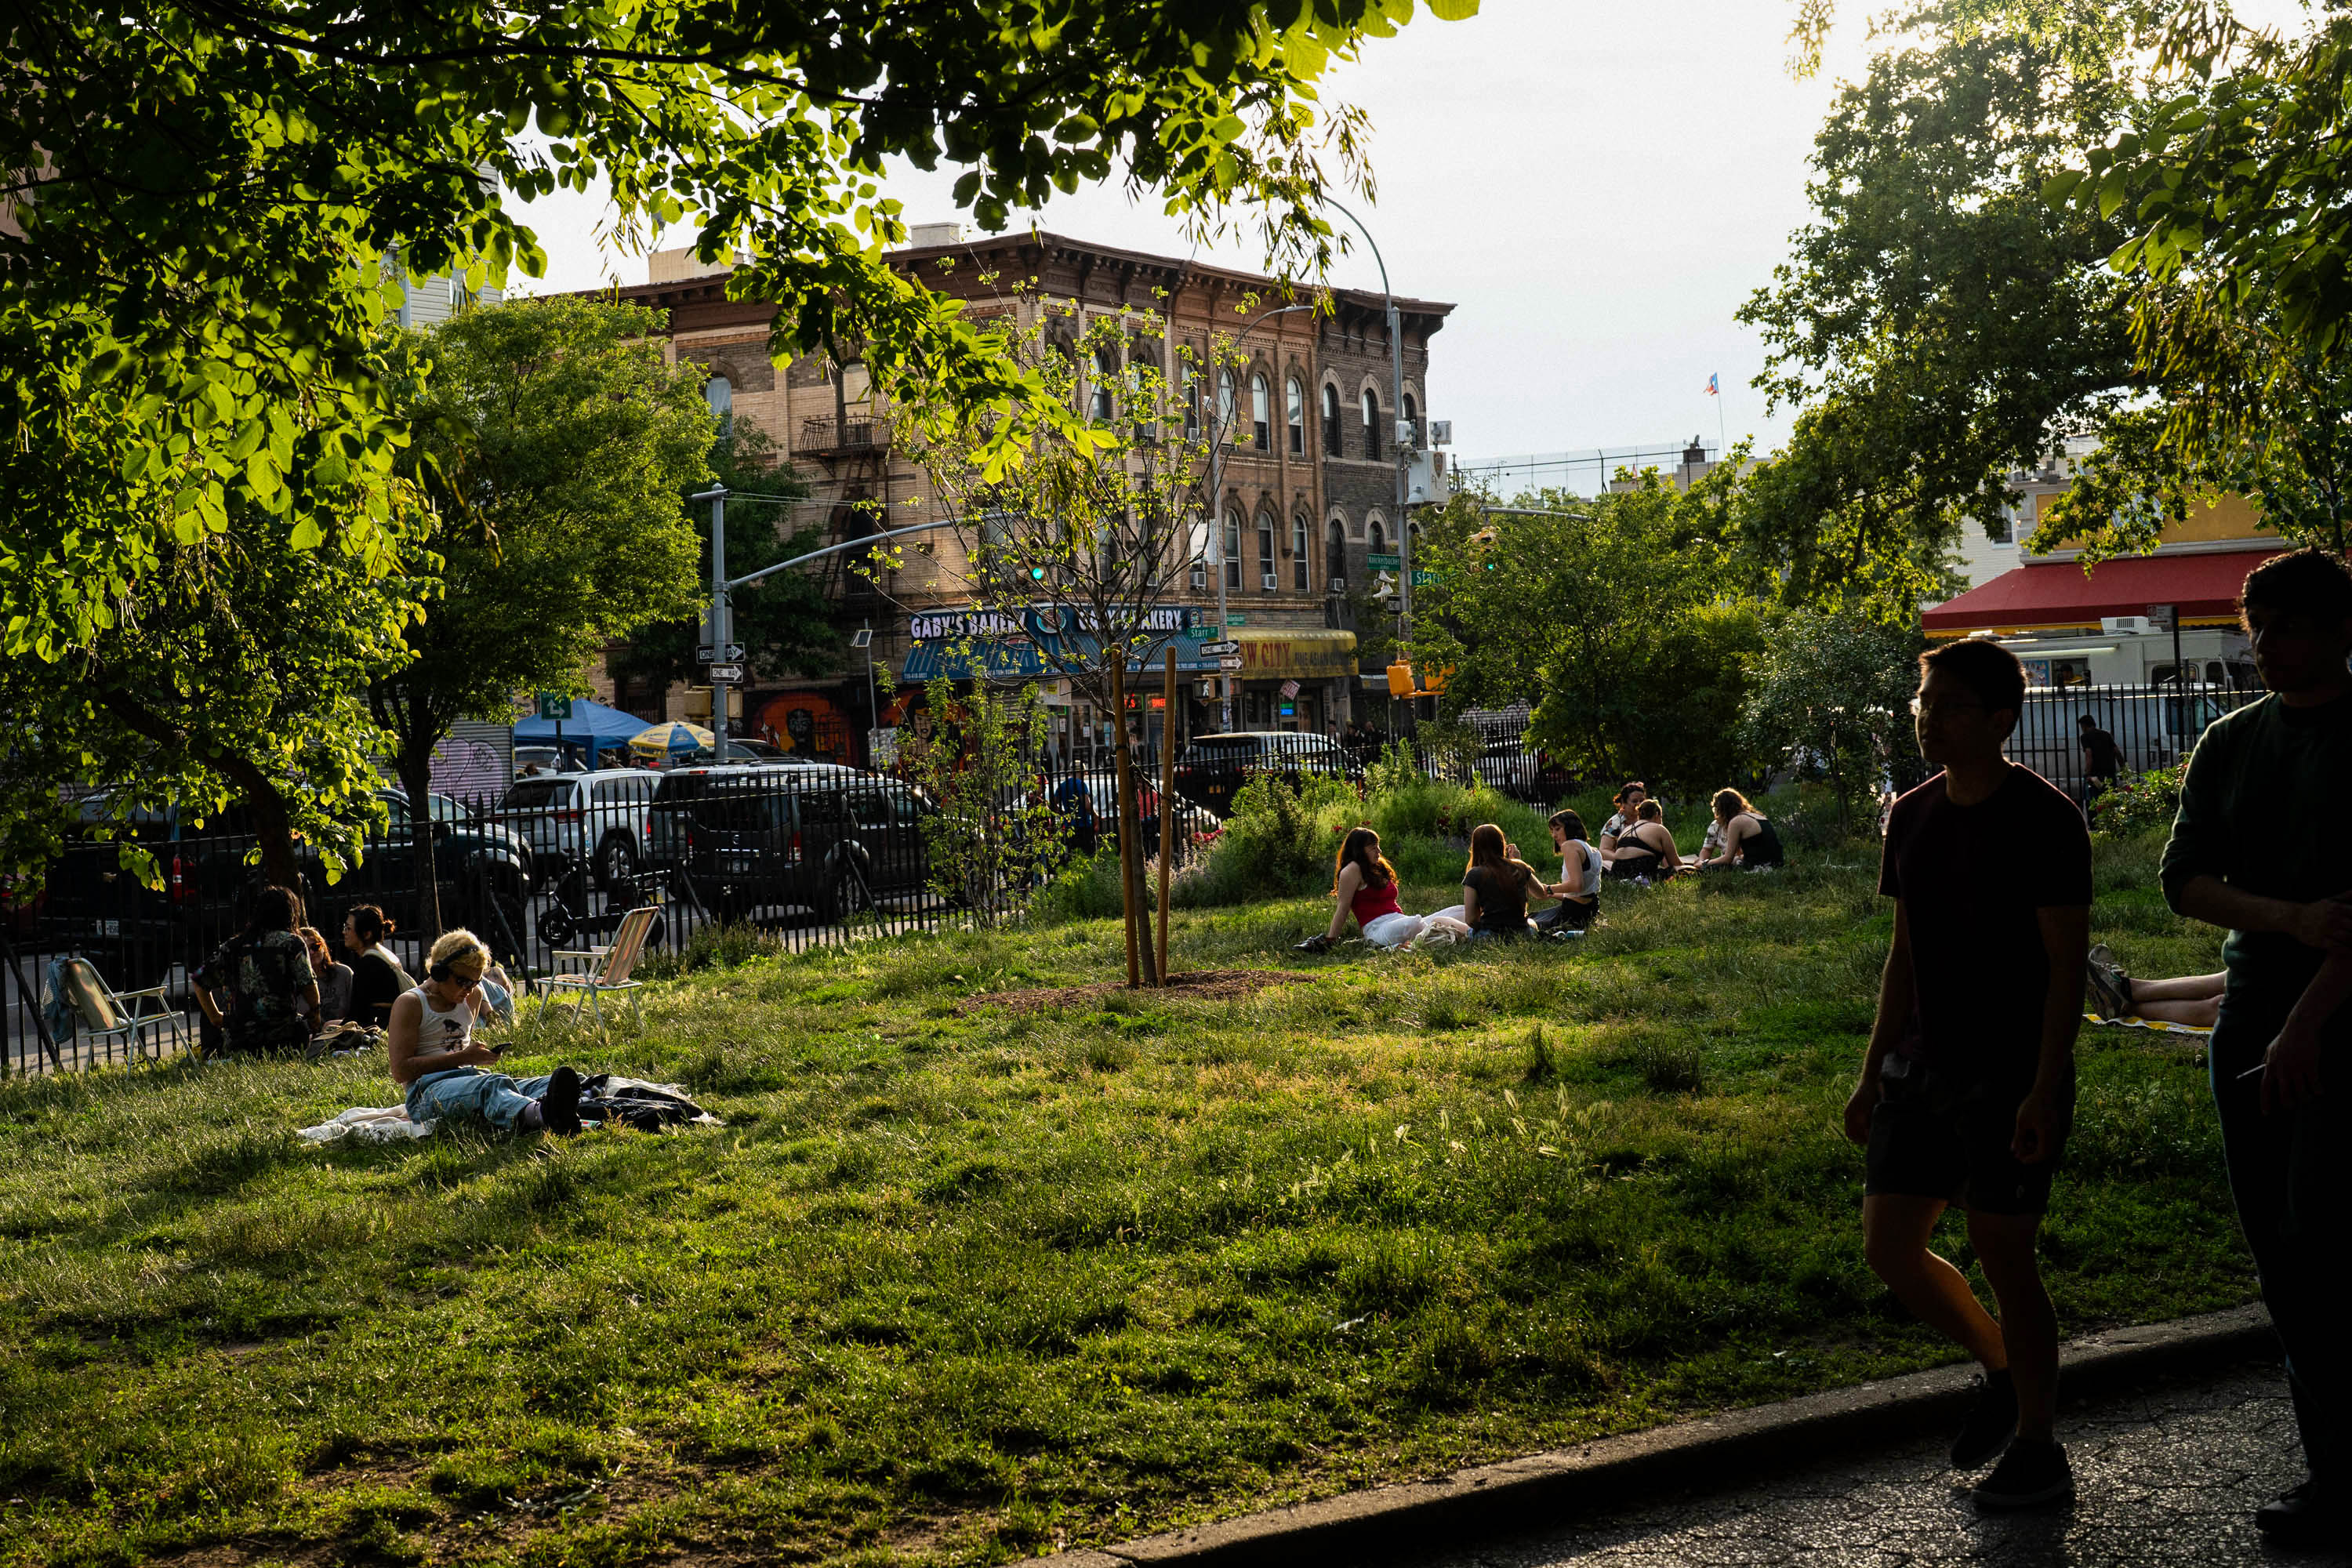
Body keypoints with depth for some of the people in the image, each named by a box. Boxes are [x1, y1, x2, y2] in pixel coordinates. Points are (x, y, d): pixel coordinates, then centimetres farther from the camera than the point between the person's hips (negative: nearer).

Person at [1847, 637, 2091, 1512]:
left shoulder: (2043, 820, -12)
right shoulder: (1913, 816, 9)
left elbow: (2067, 964, -13)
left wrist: (2045, 1090, -19)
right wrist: (1874, 1074, 14)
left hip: (2011, 1078, -7)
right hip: (1923, 1070, 7)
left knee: (2002, 1254, -2)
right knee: (1890, 1249, 5)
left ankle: (2038, 1446, 15)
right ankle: (2003, 1372, 29)